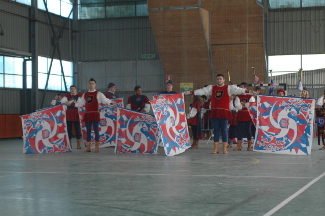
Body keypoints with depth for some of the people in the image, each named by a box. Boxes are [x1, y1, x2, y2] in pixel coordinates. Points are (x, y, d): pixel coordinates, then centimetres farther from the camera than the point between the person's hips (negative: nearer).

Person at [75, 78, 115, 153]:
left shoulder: (98, 94, 3)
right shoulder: (85, 94, 17)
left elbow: (105, 100, -8)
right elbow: (80, 103, 23)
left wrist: (111, 103, -24)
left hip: (95, 114, -4)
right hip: (87, 114, 4)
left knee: (96, 130, -4)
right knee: (88, 131, 6)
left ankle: (97, 147, 1)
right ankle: (88, 147, 10)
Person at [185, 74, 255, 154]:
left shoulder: (229, 88, 5)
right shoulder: (211, 88, 12)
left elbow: (238, 90, -5)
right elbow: (202, 91, 9)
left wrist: (248, 91, -18)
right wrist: (190, 92, 2)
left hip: (224, 112, -3)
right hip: (214, 112, 3)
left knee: (224, 130, -1)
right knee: (216, 129, 4)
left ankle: (224, 148, 4)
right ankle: (216, 148, 7)